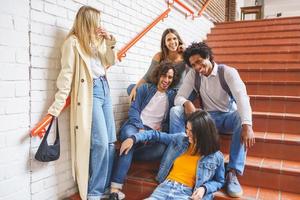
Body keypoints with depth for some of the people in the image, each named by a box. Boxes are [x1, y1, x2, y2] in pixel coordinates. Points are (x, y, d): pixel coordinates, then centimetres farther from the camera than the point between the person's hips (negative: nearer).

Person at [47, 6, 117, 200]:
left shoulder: (97, 40, 18)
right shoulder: (74, 41, -4)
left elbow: (110, 62, 18)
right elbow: (66, 74, -11)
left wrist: (109, 42, 5)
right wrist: (57, 106, -16)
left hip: (104, 89, 8)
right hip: (89, 92, -8)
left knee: (111, 142, 6)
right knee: (100, 143, -13)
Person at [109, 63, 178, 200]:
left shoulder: (172, 96, 16)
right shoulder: (145, 88, 10)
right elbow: (133, 109, 1)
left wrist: (163, 127, -5)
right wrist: (140, 128, -13)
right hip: (135, 125, -1)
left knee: (161, 149, -34)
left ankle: (125, 157, -23)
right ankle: (115, 188, -40)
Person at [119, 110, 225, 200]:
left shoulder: (216, 156, -1)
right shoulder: (181, 139, 6)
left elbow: (219, 182, 12)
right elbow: (157, 135, 14)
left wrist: (204, 188, -8)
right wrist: (133, 138, 5)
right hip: (165, 186, 3)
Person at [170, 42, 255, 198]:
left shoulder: (228, 72, -14)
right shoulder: (193, 75, -4)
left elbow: (242, 97, -29)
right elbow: (179, 97, -7)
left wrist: (247, 126, -45)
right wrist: (187, 103, -33)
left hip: (228, 117, -2)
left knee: (243, 118, -36)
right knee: (175, 111, -19)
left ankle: (233, 172, -33)